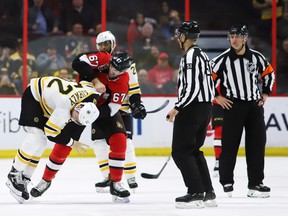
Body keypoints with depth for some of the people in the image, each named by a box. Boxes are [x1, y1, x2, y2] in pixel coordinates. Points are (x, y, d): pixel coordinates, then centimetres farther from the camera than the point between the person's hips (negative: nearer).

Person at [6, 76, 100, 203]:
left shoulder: (93, 95, -23)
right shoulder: (65, 106, -42)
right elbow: (50, 133, -30)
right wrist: (71, 143, -15)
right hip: (33, 96, -7)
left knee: (40, 143, 1)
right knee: (37, 136, -21)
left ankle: (23, 179, 7)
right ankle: (14, 175, -12)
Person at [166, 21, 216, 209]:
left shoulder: (190, 56, -16)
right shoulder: (202, 55, 16)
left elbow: (192, 88, -23)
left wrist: (177, 108, -18)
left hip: (192, 108, -10)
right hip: (206, 107, 10)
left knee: (181, 151, -5)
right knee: (194, 150, 17)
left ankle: (196, 194, -10)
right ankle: (208, 193, 14)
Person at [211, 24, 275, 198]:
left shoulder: (256, 57, 3)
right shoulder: (223, 59, -6)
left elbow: (269, 73, 17)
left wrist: (266, 93, 10)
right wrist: (217, 97, -6)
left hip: (254, 105, 3)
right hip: (232, 106, -3)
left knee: (257, 144, 2)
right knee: (230, 144, -3)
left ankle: (255, 183, 8)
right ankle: (227, 182, 9)